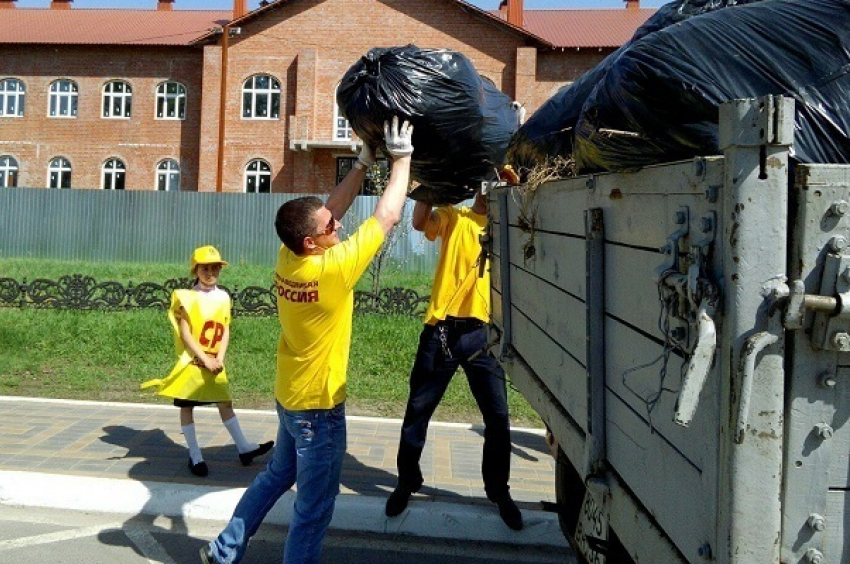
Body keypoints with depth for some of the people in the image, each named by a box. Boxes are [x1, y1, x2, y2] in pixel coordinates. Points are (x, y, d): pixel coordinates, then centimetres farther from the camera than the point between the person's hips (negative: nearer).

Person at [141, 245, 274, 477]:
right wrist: (205, 360, -17)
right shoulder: (187, 297, -8)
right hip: (191, 362, -4)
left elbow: (225, 331, 4)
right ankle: (195, 456, 13)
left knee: (225, 403, 10)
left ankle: (243, 448, 17)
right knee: (187, 407, 4)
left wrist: (219, 359, -9)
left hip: (215, 363, 4)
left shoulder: (223, 297, 5)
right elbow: (185, 334, -12)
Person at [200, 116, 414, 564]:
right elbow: (387, 216, -21)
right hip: (318, 405, -9)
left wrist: (364, 161, 4)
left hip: (290, 396, 9)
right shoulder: (330, 269, -28)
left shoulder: (288, 259, -8)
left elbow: (332, 209, 5)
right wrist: (401, 157, -12)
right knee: (314, 508, 7)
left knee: (278, 475, 27)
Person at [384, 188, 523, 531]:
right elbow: (420, 223, -13)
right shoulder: (453, 217, 6)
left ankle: (499, 490, 26)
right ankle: (407, 482, 28)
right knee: (418, 411, 8)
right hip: (442, 330, -1)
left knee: (498, 418, 5)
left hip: (483, 333, 2)